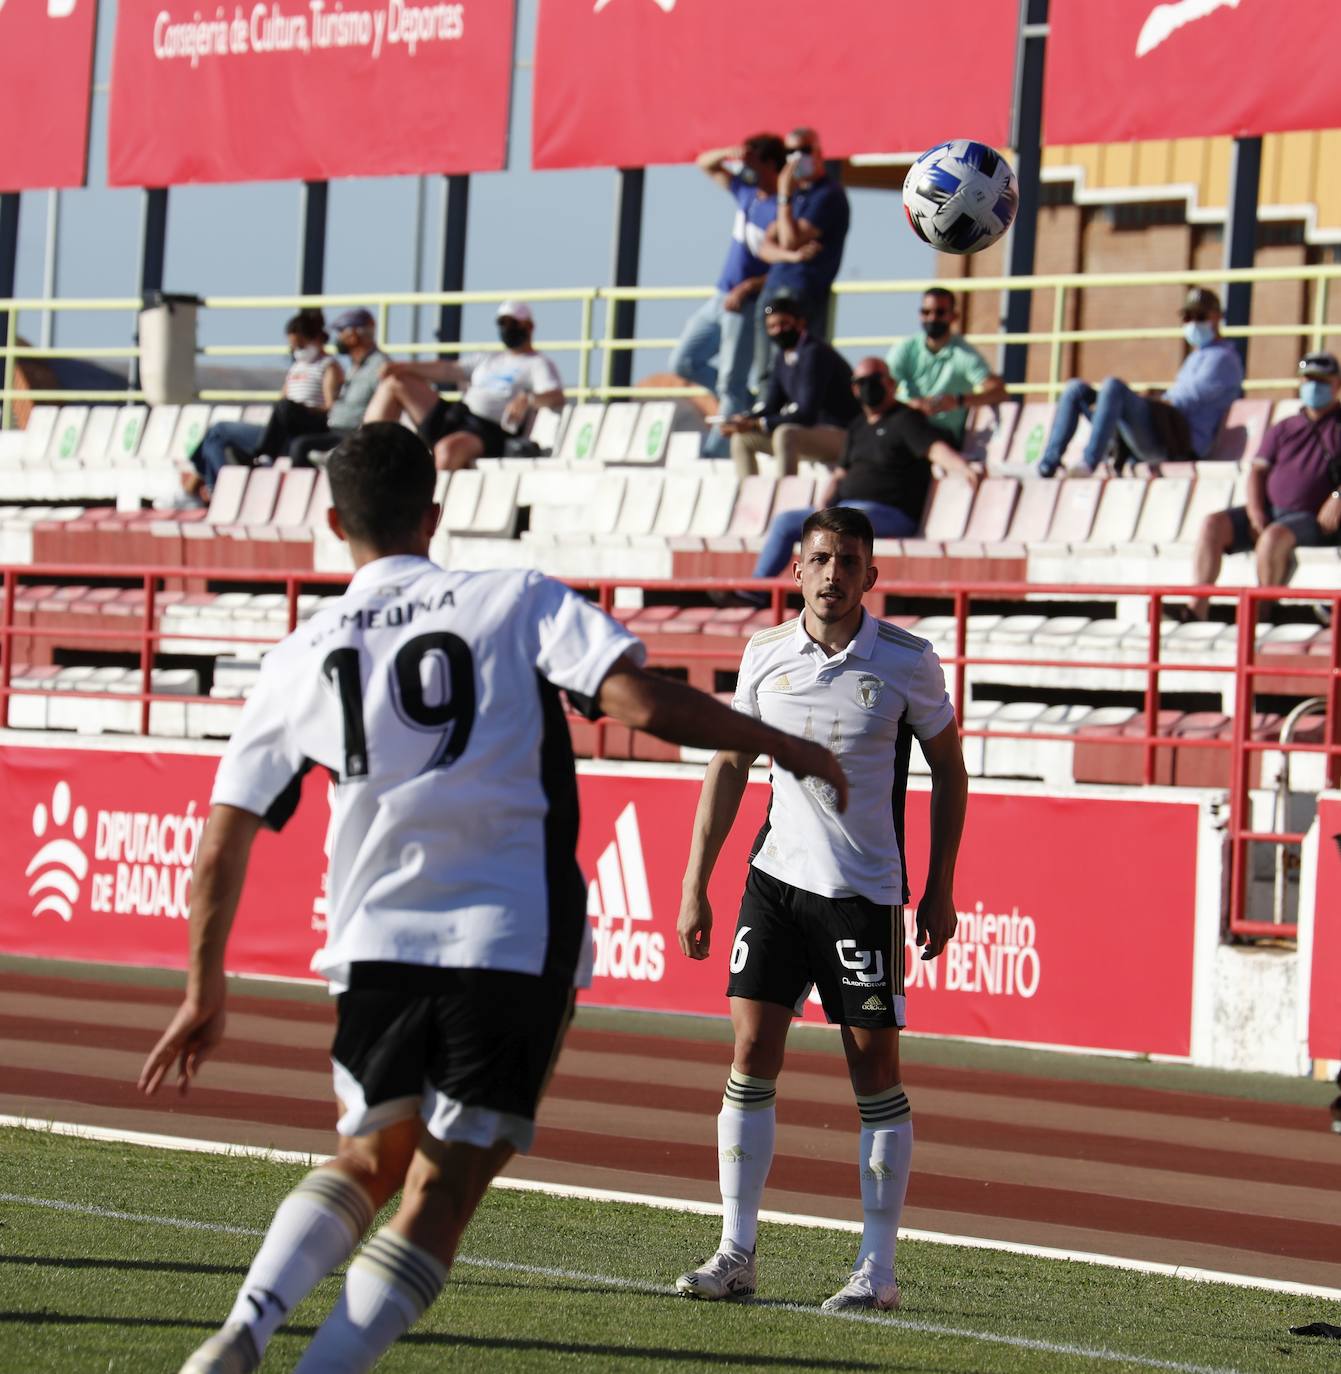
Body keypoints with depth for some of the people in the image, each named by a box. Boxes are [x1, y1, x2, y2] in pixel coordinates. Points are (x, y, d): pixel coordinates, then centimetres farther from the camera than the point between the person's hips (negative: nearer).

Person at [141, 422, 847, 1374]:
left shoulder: (302, 658, 9)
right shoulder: (519, 604, 2)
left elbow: (222, 848, 9)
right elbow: (642, 702, -12)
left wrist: (206, 993, 19)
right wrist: (783, 746, 2)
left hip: (377, 945, 3)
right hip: (516, 944, -3)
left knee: (373, 1161, 22)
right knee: (441, 1193, 3)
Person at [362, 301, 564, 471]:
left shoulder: (538, 364, 6)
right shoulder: (486, 360, 30)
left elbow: (556, 398, -11)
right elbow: (449, 370, 22)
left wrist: (527, 399, -32)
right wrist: (405, 367, 9)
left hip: (487, 431, -8)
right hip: (451, 417, 8)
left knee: (448, 448, -42)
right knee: (395, 382, 7)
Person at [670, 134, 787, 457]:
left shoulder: (780, 210, -18)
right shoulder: (746, 193, 6)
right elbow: (706, 164, 19)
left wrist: (748, 288, -25)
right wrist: (728, 154, -2)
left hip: (746, 305, -9)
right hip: (721, 297, 9)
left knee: (731, 385, -3)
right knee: (683, 361, 14)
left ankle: (715, 453, 3)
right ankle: (746, 402, 21)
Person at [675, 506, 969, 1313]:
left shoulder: (907, 663, -6)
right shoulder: (765, 657, 2)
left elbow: (949, 770, 4)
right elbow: (729, 767, 10)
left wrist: (941, 890, 0)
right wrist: (696, 885, 7)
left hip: (867, 891, -3)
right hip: (777, 880, 3)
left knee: (876, 1073, -2)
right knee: (752, 1057, -2)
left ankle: (879, 1268, 4)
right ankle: (737, 1254, 5)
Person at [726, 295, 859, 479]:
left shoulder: (814, 354, -19)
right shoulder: (784, 357, 9)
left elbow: (806, 414, -26)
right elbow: (770, 407, 11)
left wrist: (755, 424, -27)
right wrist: (744, 421, -10)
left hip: (841, 436, -10)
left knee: (785, 434, -37)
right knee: (741, 438, 7)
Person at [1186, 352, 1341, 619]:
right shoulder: (1283, 429, 22)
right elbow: (1258, 471, 13)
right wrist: (1255, 513, -5)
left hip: (1313, 518, -6)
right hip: (1270, 511, 6)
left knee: (1274, 535, -37)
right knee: (1213, 524, -17)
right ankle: (1197, 609, -24)